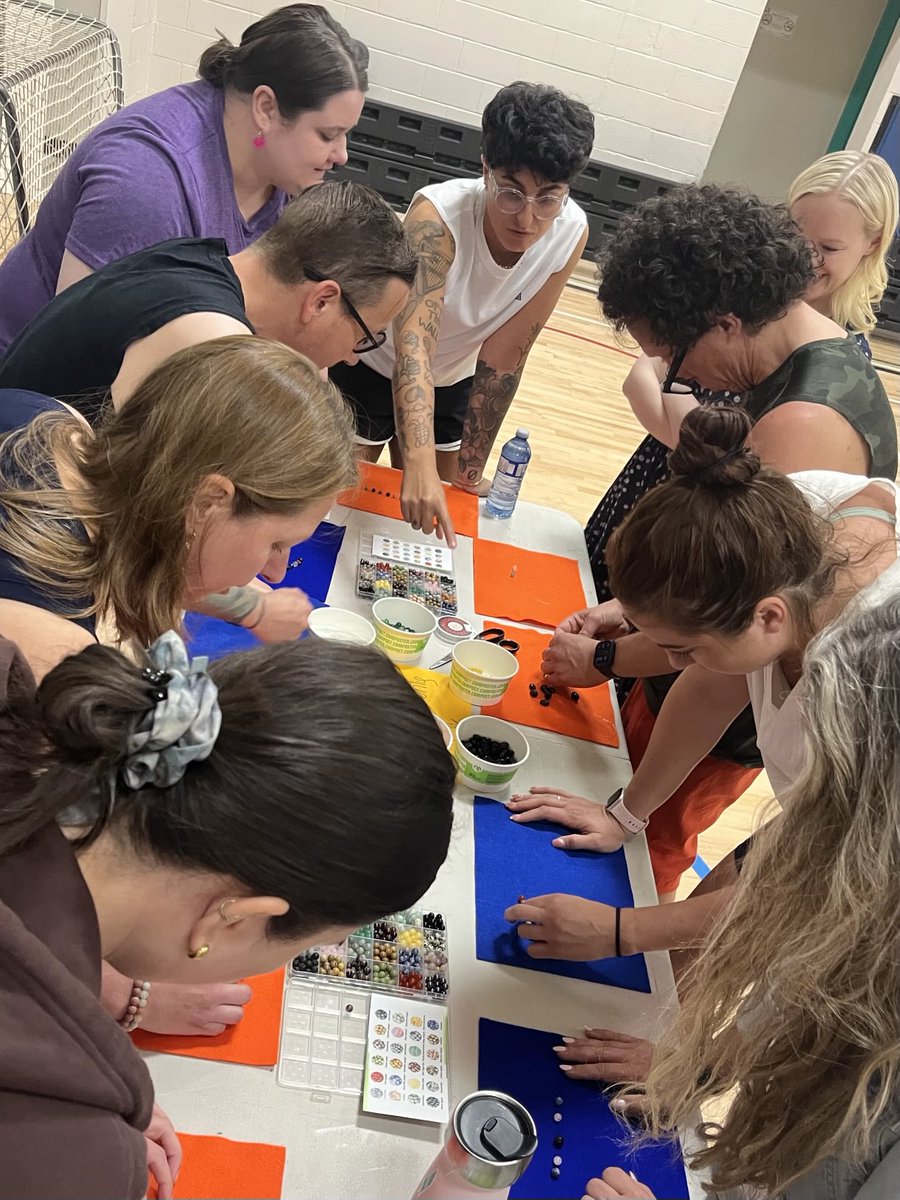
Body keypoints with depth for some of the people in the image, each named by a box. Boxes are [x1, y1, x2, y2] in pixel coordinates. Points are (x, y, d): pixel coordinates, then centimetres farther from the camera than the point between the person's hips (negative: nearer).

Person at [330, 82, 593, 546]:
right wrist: (420, 464, -60)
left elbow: (504, 355, -18)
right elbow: (412, 346, -46)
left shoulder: (571, 233, -23)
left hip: (452, 380, 4)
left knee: (434, 503, 11)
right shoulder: (438, 216, -35)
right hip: (369, 365, -3)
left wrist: (470, 470, -15)